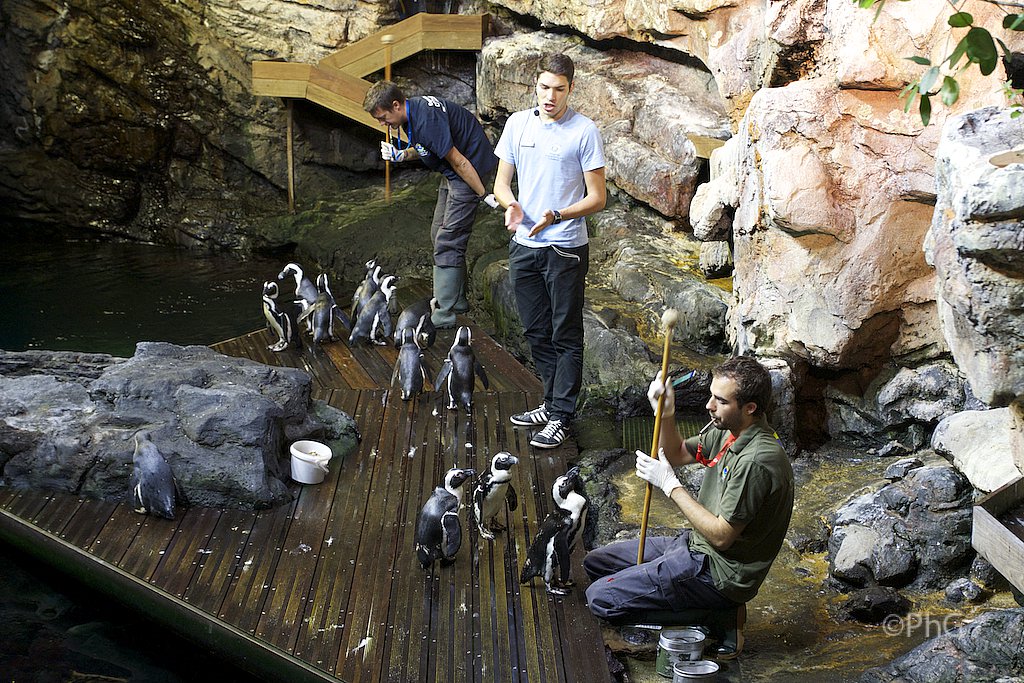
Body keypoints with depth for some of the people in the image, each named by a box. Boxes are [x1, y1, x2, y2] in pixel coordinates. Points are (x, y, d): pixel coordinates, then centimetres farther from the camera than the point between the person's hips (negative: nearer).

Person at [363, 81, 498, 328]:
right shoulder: (411, 112, 2)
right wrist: (401, 155, 0)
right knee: (439, 233, 16)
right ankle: (457, 300, 27)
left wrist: (484, 195, -20)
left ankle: (444, 314, -7)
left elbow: (459, 161, -25)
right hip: (451, 174, 11)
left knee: (447, 241, -10)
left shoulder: (427, 120, -28)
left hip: (470, 171, -11)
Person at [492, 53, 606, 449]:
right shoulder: (518, 123, 5)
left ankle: (562, 416, 9)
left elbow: (597, 197, -9)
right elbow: (502, 181, 10)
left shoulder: (584, 131, -9)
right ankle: (552, 403, 29)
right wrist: (510, 204, -12)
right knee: (536, 332, 14)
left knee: (566, 336, 2)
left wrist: (555, 217, -24)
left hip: (566, 249, -5)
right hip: (523, 247, 5)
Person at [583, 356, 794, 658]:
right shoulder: (728, 430, 1)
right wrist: (666, 414, -5)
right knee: (595, 562, 16)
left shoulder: (757, 461, -28)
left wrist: (670, 484, -17)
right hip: (695, 544, 10)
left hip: (719, 570, -10)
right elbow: (677, 454, 16)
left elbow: (721, 536, -24)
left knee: (600, 597, -14)